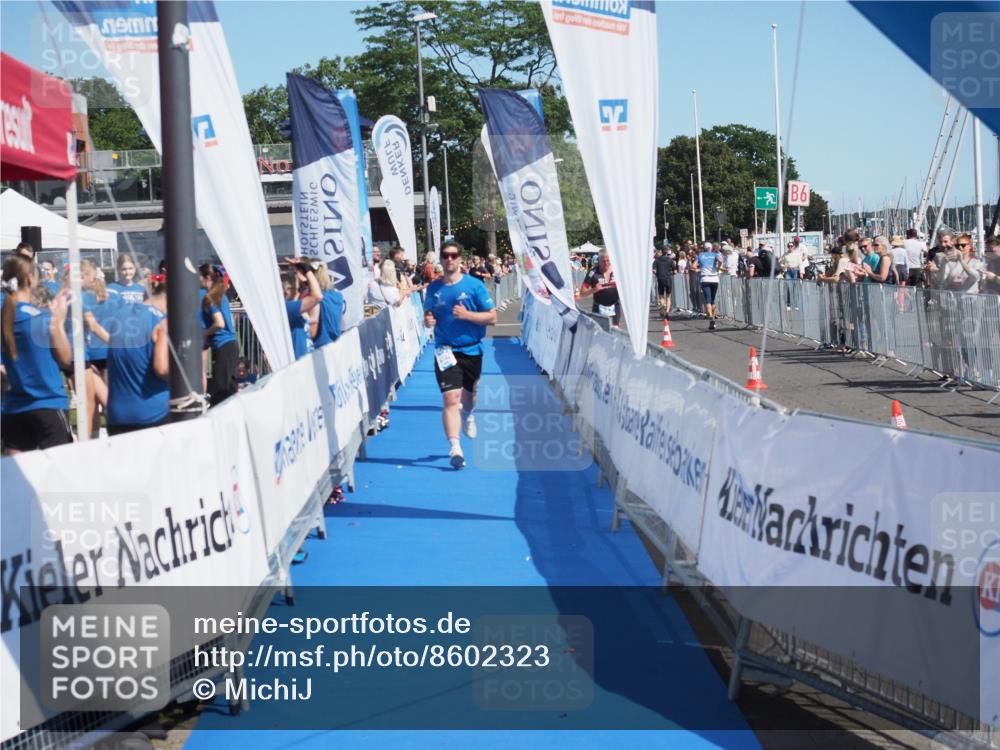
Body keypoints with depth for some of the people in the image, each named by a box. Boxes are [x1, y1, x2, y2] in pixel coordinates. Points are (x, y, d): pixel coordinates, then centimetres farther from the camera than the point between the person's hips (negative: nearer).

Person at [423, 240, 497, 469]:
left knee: (468, 397, 19)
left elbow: (492, 317, -6)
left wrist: (467, 315, -21)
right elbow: (428, 314, 15)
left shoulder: (474, 285, -5)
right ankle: (454, 448, -19)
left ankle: (467, 415, 55)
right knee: (451, 399, -15)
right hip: (446, 352, 0)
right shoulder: (433, 288, 2)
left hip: (471, 350, 0)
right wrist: (428, 320, -9)